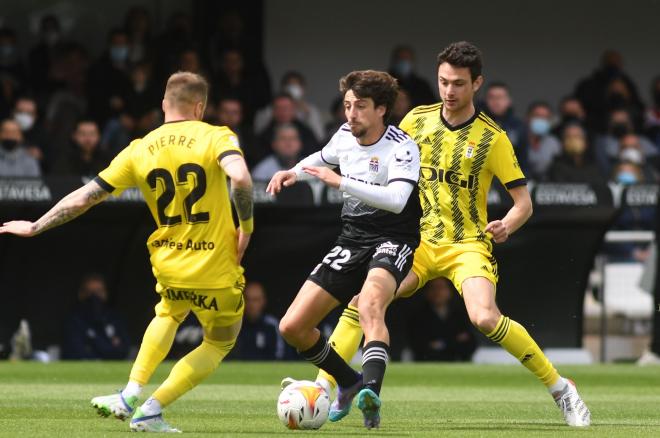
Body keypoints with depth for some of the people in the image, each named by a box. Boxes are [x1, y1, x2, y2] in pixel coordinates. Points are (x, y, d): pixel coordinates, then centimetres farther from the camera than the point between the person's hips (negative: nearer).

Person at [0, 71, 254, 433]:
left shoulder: (139, 150, 3)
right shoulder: (215, 137, -8)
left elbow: (82, 199, 4)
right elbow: (240, 177, -29)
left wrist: (35, 227, 17)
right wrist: (246, 226, -12)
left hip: (168, 265, 4)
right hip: (216, 268, -4)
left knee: (168, 315, 37)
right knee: (219, 343, 20)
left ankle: (130, 394, 22)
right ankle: (151, 411, 6)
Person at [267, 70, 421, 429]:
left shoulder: (402, 148, -16)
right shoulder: (345, 136, 4)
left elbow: (397, 200, -33)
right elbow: (322, 159, 29)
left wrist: (341, 182, -35)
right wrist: (293, 173, 9)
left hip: (392, 241, -7)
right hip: (352, 240, 7)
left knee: (369, 305, -41)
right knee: (292, 327, 0)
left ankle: (371, 392, -56)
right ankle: (349, 382, 23)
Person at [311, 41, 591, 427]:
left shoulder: (492, 138, -7)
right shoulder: (417, 120, 3)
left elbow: (524, 202, -4)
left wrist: (507, 226, -25)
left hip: (468, 244, -4)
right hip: (419, 241, 4)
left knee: (486, 319, -27)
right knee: (360, 301, -15)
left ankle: (560, 388, -12)